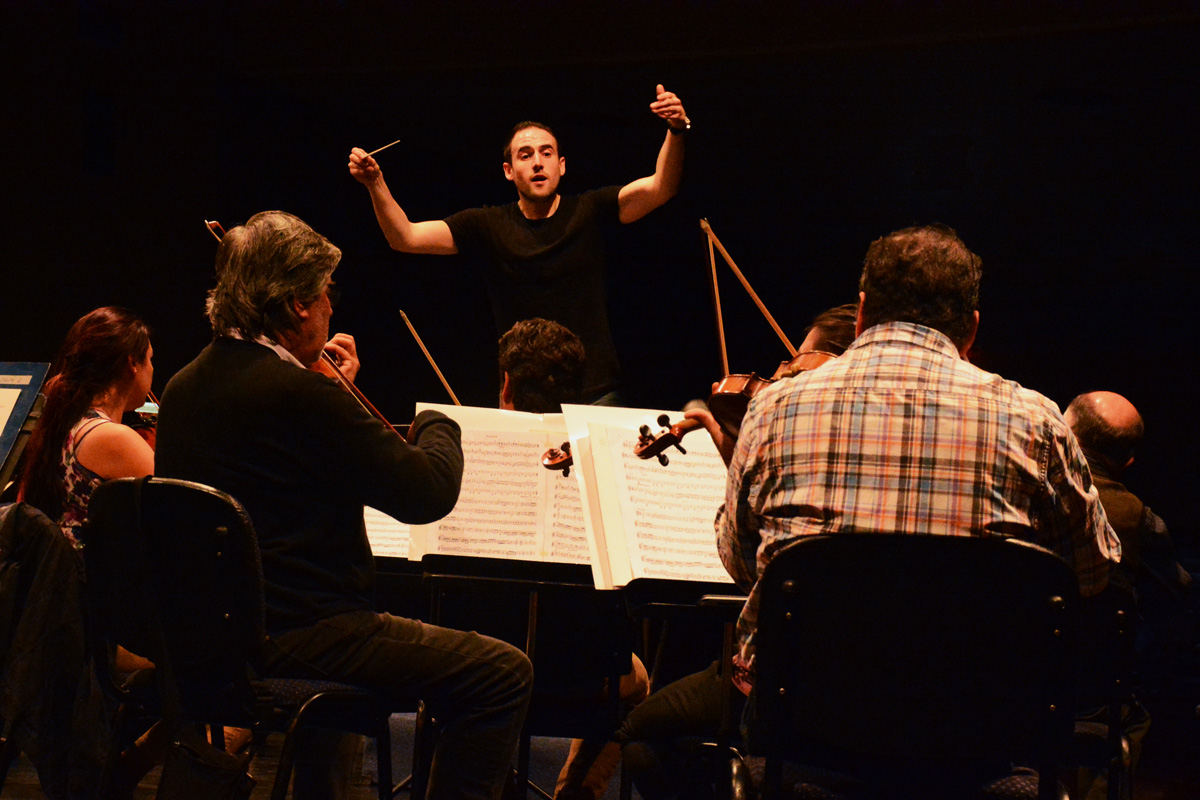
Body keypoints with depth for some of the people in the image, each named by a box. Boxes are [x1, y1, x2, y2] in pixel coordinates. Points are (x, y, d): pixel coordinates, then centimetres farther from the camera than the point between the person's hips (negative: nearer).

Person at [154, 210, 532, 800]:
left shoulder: (183, 389, 7)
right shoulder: (300, 394, -20)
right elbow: (429, 492, -16)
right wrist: (438, 425, 4)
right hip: (297, 635, -10)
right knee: (502, 675, -6)